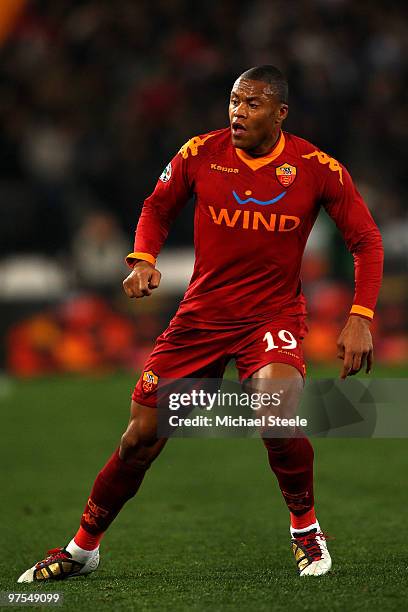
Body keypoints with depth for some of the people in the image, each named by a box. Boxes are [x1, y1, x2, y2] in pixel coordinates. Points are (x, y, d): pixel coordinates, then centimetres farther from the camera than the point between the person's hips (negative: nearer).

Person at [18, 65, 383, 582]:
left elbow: (366, 240, 0)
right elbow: (157, 208, 13)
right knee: (142, 434, 0)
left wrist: (360, 318, -12)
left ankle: (306, 530, -6)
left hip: (273, 316, -2)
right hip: (201, 314, 2)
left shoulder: (317, 168, -9)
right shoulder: (201, 153, -4)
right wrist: (144, 259, -6)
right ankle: (82, 548, 20)